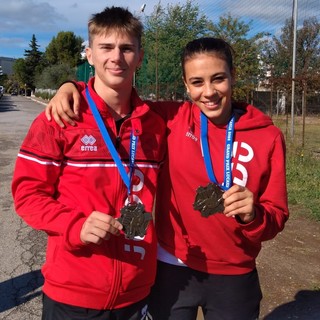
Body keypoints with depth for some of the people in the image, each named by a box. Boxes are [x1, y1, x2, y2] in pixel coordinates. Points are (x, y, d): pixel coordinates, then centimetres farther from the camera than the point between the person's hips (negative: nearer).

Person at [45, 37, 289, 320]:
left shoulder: (268, 137, -8)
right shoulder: (172, 119, -8)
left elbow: (276, 218, -6)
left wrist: (253, 215, -27)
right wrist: (72, 86, -12)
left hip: (234, 277, 1)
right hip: (173, 269, 0)